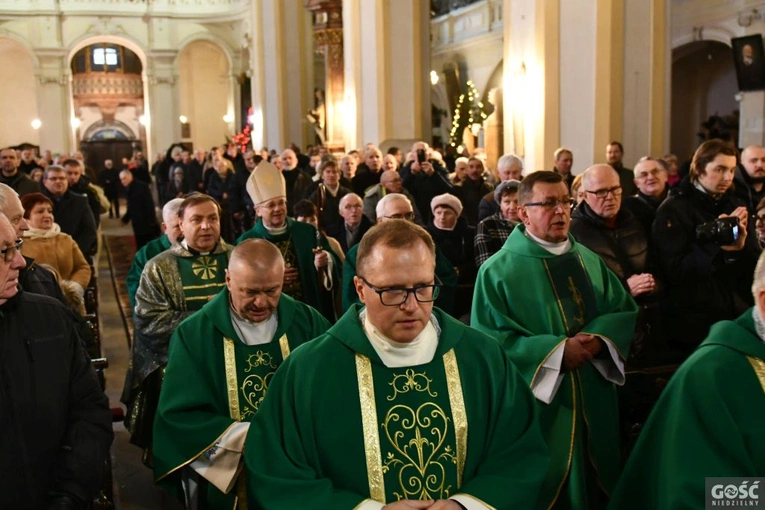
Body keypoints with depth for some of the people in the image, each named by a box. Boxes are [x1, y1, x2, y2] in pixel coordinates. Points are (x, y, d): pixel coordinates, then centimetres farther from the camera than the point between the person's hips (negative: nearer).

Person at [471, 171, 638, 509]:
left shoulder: (589, 261, 10)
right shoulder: (498, 270, -10)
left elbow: (624, 310, 7)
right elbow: (489, 340, -16)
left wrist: (598, 339, -15)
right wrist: (556, 351, -22)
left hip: (593, 402, 6)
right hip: (536, 407, -5)